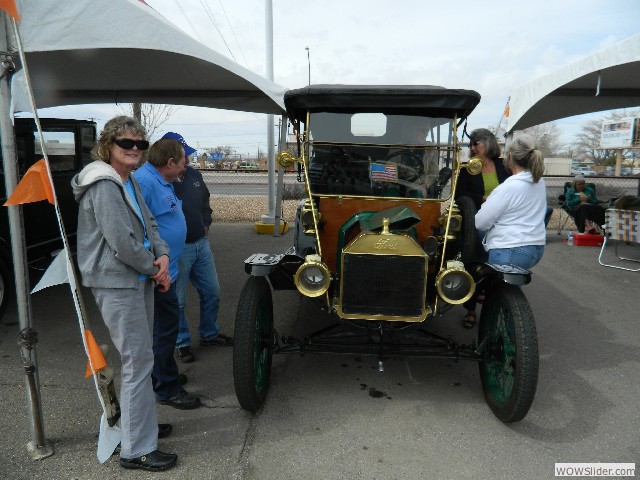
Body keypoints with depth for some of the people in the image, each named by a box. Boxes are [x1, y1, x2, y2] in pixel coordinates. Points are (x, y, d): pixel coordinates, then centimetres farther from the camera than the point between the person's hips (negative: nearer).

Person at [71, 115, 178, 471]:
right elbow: (122, 242, -23)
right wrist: (156, 269, -11)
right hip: (116, 283, -10)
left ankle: (140, 422, 38)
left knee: (140, 358, 20)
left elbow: (149, 223, 12)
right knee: (139, 361, -5)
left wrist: (163, 255, -6)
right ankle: (137, 450, 8)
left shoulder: (129, 181, 12)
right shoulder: (103, 185, -17)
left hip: (138, 279, 10)